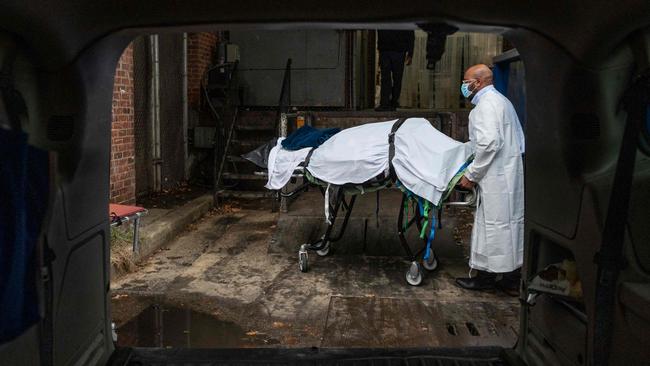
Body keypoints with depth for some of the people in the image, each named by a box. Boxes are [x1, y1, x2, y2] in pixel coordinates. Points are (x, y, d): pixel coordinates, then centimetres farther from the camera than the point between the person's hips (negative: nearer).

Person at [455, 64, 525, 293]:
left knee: (493, 225, -2)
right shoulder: (500, 100, 19)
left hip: (496, 177, -10)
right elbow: (518, 139, 19)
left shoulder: (487, 103, -13)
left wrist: (471, 174, -16)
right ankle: (511, 277, 21)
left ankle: (486, 277, 7)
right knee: (511, 222, 12)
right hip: (510, 173, 10)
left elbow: (489, 143, -23)